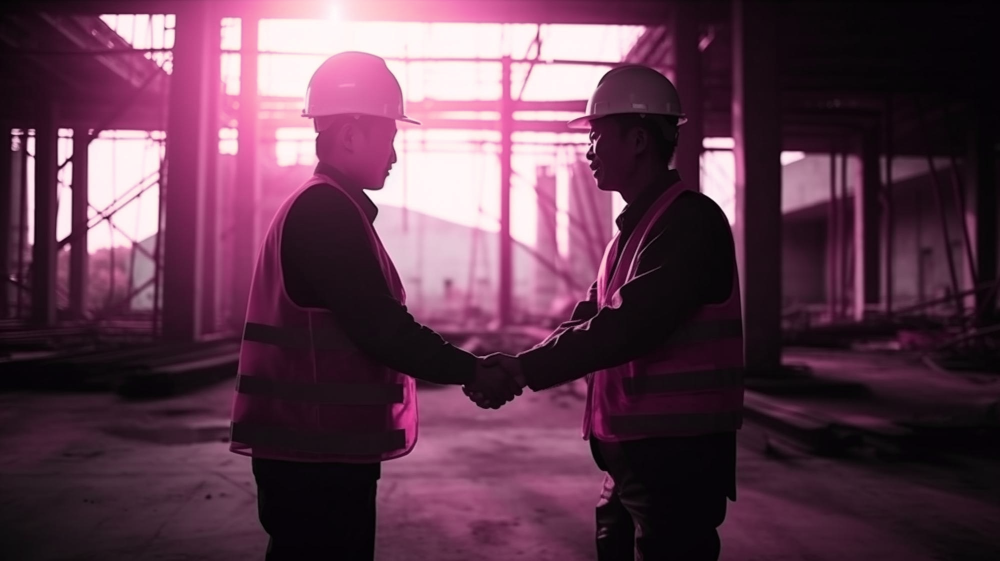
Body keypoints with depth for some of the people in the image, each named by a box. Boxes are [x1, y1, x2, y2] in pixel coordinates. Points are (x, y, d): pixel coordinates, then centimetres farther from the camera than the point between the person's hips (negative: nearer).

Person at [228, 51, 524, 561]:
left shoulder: (323, 207, 17)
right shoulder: (325, 209, -16)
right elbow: (380, 329, -20)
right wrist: (474, 372, -9)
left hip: (319, 447, 10)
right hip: (317, 453, -10)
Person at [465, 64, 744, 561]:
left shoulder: (690, 222, -15)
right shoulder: (635, 227, 15)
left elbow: (625, 328, -25)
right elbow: (589, 319, 12)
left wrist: (525, 368, -20)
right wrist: (516, 367, -3)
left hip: (679, 457, -9)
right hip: (632, 454, 9)